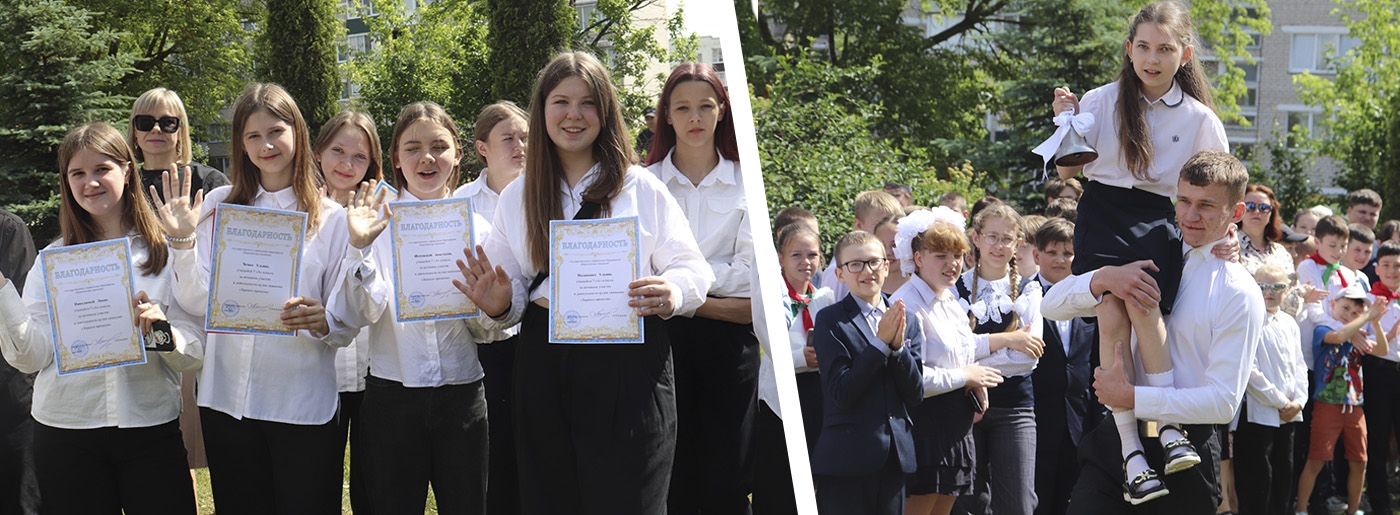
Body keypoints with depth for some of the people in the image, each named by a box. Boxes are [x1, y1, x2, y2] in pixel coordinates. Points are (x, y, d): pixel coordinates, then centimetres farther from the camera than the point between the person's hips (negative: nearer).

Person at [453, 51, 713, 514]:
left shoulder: (643, 189, 6)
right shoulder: (516, 198, 16)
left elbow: (692, 270, 2)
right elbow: (514, 290, 15)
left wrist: (670, 294, -20)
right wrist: (498, 306, -8)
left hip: (628, 365, -3)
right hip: (544, 365, 3)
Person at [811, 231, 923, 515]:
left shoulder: (906, 322, 11)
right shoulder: (831, 320, -4)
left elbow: (915, 396, 5)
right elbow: (841, 393, -12)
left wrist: (899, 345, -9)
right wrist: (881, 342, -15)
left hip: (896, 456, 5)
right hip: (847, 458, -5)